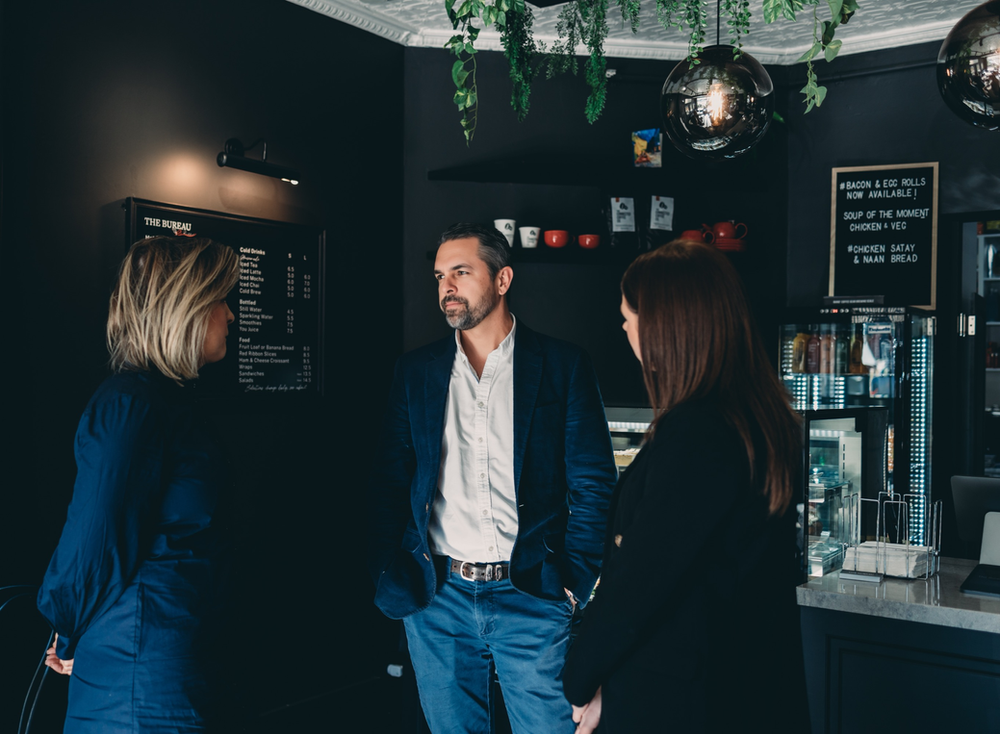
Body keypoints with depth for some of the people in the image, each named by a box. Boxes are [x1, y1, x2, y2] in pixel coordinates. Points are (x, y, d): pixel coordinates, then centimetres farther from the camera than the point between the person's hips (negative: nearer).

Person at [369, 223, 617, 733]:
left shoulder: (563, 366, -1)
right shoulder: (415, 371, 7)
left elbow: (593, 485, -1)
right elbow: (389, 479, 8)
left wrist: (576, 581, -8)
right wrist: (389, 577, -1)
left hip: (531, 596, -2)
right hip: (436, 599, 3)